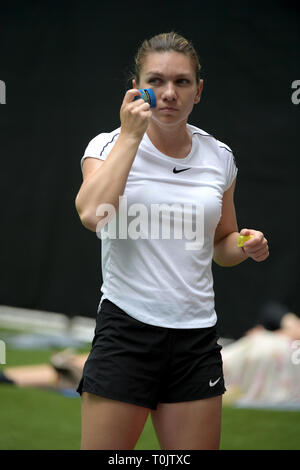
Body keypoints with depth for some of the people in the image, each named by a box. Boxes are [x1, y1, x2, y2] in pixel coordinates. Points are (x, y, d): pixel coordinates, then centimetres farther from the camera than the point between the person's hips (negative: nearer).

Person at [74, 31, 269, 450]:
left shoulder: (220, 158, 8)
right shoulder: (109, 146, -3)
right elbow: (92, 214, -24)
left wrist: (245, 246, -1)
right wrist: (130, 135, -17)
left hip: (197, 338, 4)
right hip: (126, 333, -4)